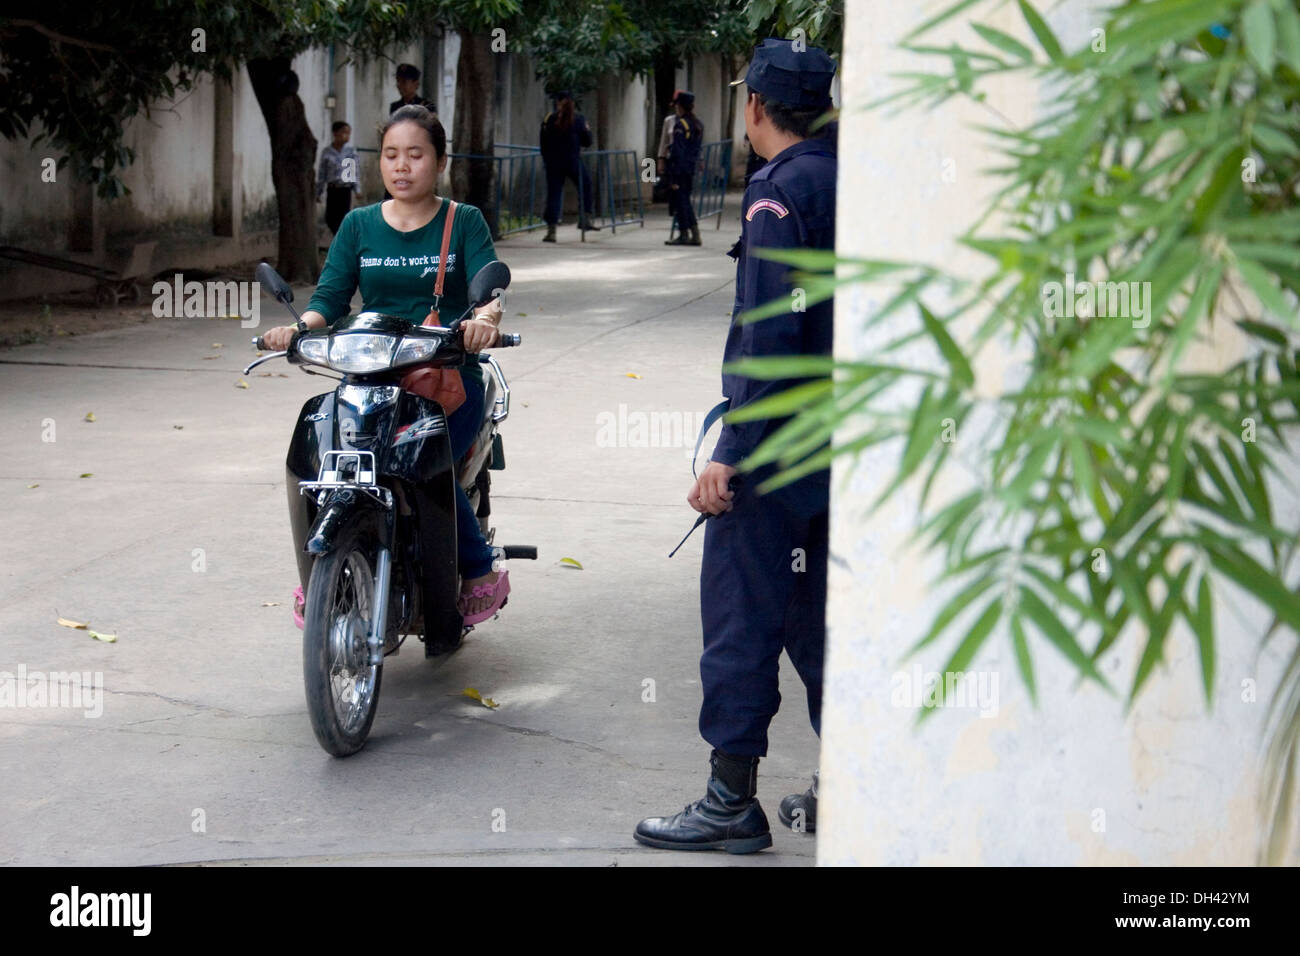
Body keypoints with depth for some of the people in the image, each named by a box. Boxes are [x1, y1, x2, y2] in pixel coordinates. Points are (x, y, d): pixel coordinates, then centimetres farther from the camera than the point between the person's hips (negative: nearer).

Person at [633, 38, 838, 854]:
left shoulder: (780, 192, -14)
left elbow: (771, 335, -21)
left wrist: (732, 454, -20)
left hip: (778, 445, -8)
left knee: (740, 612, -1)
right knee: (821, 613, 15)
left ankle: (733, 801, 5)